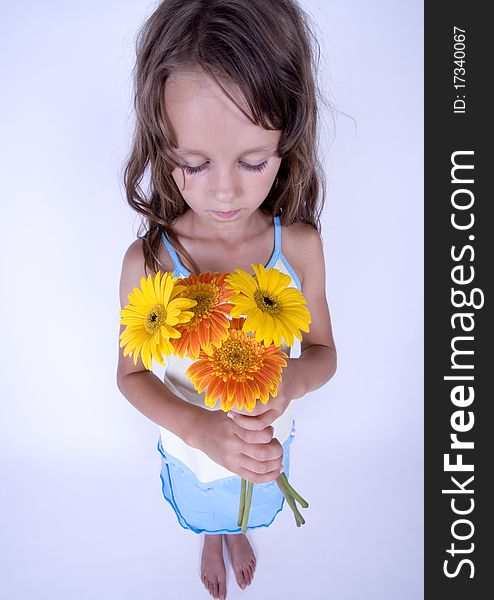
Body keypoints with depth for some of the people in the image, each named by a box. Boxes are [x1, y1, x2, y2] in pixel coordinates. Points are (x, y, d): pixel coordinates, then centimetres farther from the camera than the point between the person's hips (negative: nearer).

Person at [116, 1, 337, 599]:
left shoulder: (299, 244, -25)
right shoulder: (148, 260, -29)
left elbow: (324, 351, -11)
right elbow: (132, 374, -17)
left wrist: (293, 379, -35)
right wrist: (200, 428, -35)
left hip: (269, 437, 1)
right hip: (190, 440, -1)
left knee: (251, 504, 34)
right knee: (204, 506, 33)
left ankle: (238, 532, 72)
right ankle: (212, 539, 71)